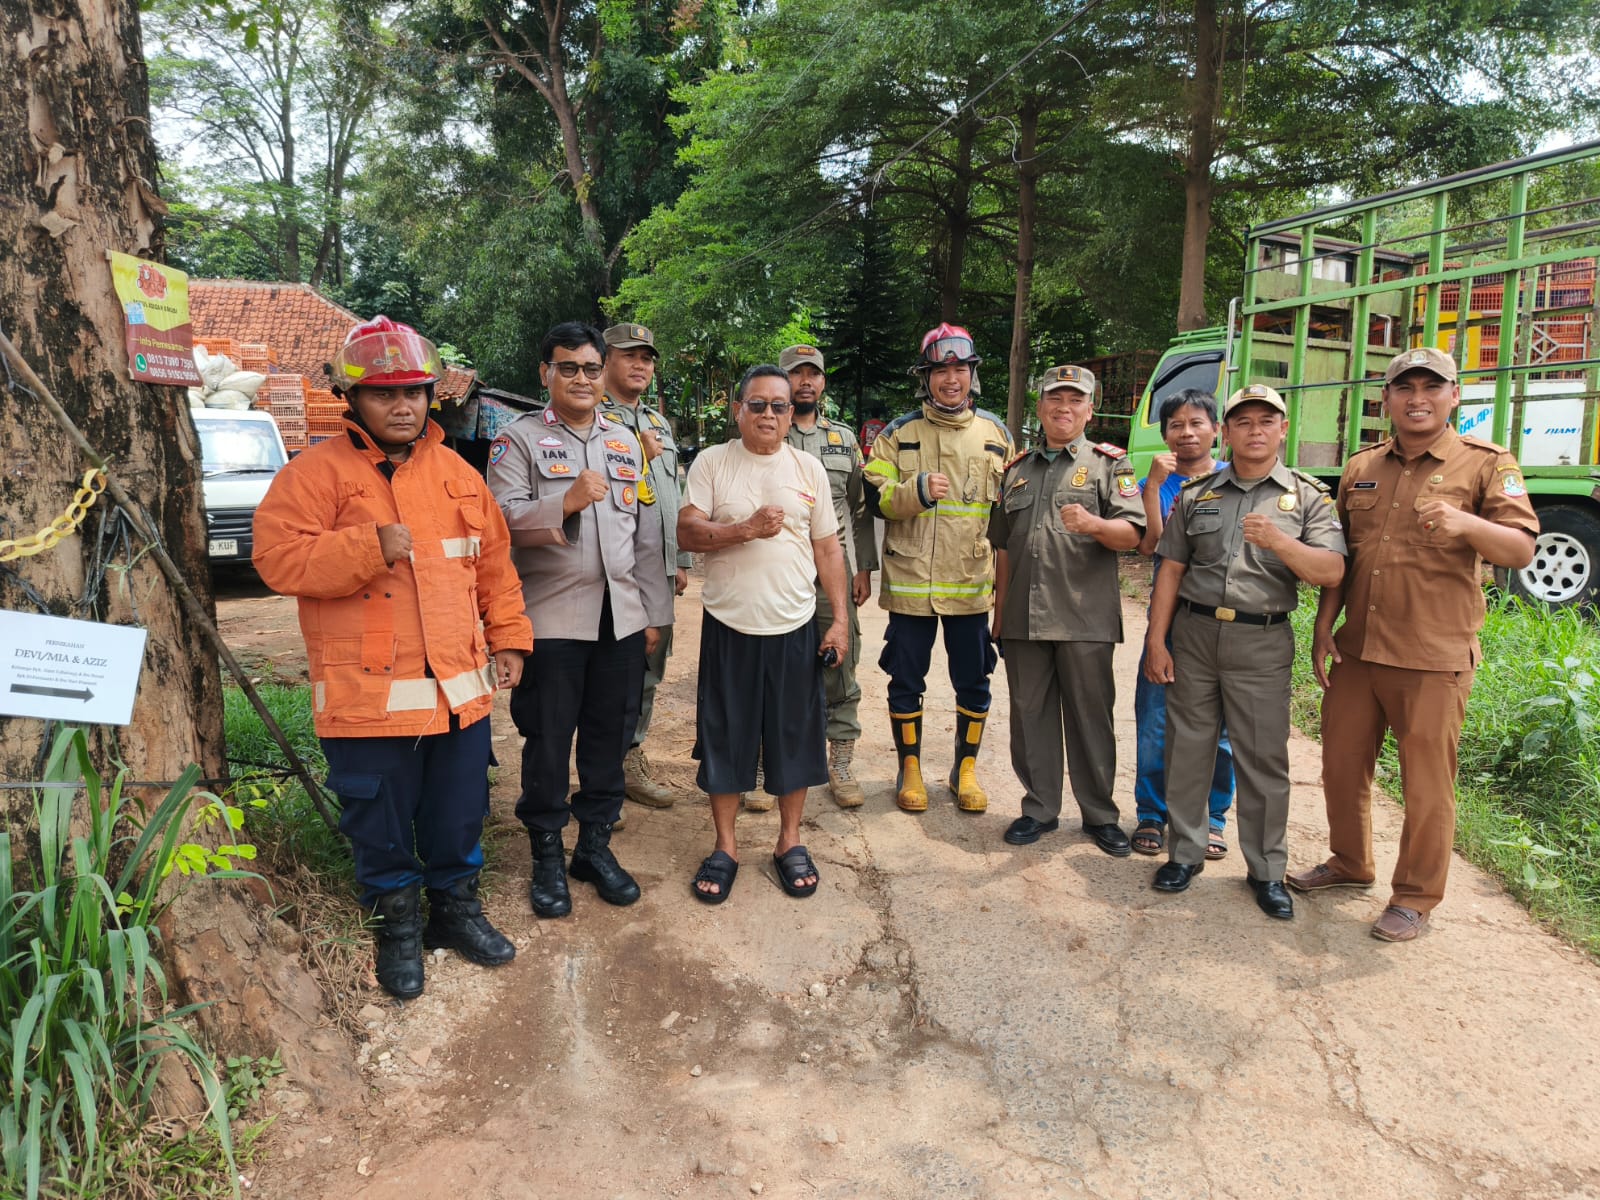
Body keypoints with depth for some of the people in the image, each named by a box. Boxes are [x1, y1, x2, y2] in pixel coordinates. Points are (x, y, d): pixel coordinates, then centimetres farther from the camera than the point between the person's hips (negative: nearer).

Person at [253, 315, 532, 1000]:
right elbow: (278, 558, -14)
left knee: (459, 817, 17)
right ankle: (398, 928, 31)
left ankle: (456, 910, 38)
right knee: (381, 827, 11)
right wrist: (370, 548, -24)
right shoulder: (316, 472, -5)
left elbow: (494, 563, 14)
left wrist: (508, 638, 9)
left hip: (460, 688, 4)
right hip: (368, 695, -4)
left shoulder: (456, 473, 10)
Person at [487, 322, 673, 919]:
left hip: (621, 617, 4)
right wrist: (566, 501, -24)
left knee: (609, 736, 10)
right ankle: (547, 855, 20)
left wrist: (654, 612, 12)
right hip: (551, 617, -4)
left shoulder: (626, 441, 15)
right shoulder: (519, 438, 1)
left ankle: (596, 844, 26)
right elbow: (502, 520, -10)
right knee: (548, 740, 4)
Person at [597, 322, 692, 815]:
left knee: (649, 667, 13)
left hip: (659, 568, 7)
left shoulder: (660, 424, 19)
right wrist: (641, 455, -11)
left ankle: (632, 760, 27)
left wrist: (682, 560, 19)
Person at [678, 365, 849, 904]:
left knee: (795, 736, 9)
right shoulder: (712, 462, 0)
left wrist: (841, 619, 2)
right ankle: (725, 846, 22)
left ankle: (790, 841, 25)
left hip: (794, 627, 2)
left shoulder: (808, 468, 6)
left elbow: (827, 548, 7)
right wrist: (746, 529, -20)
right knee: (725, 737, 7)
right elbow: (687, 532, -8)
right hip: (729, 625, -1)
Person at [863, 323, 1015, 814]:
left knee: (973, 682, 9)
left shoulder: (995, 432, 9)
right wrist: (917, 490, -20)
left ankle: (966, 768, 27)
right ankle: (910, 769, 25)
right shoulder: (899, 433, 2)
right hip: (910, 582, -1)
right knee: (906, 681, 7)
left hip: (973, 583, 2)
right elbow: (874, 497, -3)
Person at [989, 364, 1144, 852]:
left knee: (1090, 717, 4)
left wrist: (1093, 524, -27)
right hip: (1024, 618, 4)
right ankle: (1039, 809, 22)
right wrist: (999, 610, 14)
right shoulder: (1017, 470, 17)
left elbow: (1132, 533, -6)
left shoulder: (1109, 464, 5)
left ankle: (1100, 815, 18)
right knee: (1030, 715, 9)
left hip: (1086, 618, -3)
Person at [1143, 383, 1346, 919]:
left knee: (1264, 758, 3)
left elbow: (1331, 572, -7)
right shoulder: (1196, 494, 10)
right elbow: (1170, 570, 8)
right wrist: (1156, 641, 2)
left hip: (1262, 643, -2)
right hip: (1194, 634, 2)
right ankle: (1186, 852, 22)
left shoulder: (1308, 496, 4)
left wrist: (1279, 541, -24)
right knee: (1187, 747, 7)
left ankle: (1267, 870, 17)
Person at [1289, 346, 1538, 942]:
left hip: (1433, 658, -5)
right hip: (1355, 649, 5)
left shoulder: (1486, 463, -2)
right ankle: (1350, 863, 36)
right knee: (1342, 764, 15)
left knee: (1427, 785, 4)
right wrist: (1324, 625, 7)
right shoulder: (1361, 469, 11)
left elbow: (1521, 550, -11)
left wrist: (1468, 524, -30)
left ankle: (1415, 897, 21)